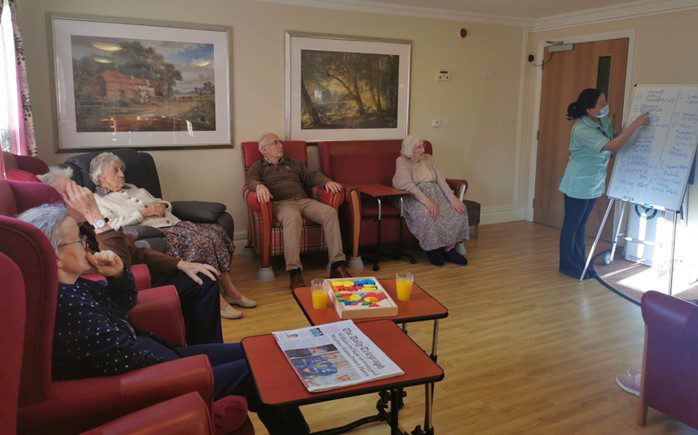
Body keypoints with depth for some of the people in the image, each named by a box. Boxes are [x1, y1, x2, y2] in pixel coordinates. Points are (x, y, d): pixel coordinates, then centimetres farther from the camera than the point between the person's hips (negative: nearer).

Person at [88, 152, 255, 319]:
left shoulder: (132, 189, 30)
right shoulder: (98, 200, 7)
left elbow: (161, 203, 32)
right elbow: (112, 225, -12)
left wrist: (161, 205, 7)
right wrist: (144, 213, -11)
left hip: (175, 224, 8)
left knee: (214, 231, -17)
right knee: (200, 241, -31)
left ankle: (229, 290, -15)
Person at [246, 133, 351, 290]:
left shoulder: (294, 164, 33)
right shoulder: (258, 167, 22)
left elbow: (311, 175, 20)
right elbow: (251, 180, 0)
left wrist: (326, 182, -2)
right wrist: (259, 186, -26)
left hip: (304, 200, 4)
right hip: (281, 203, -4)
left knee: (330, 212, -26)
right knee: (293, 217, -41)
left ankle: (337, 266, -29)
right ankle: (295, 273, -46)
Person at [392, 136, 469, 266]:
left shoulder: (428, 159, 15)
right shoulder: (402, 161, -2)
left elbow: (441, 180, 5)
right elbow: (408, 185, -17)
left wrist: (452, 198, -11)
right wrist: (426, 201, -31)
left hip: (435, 193, 6)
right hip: (414, 197, -6)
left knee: (458, 210, -20)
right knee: (426, 213, -38)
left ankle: (449, 248, -11)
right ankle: (432, 249, -15)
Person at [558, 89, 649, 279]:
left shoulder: (604, 122, 2)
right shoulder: (582, 129, -25)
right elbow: (612, 146, -29)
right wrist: (635, 124, -28)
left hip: (593, 184, 8)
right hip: (578, 185, -8)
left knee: (581, 224, 17)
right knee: (571, 226, 4)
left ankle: (579, 263, 28)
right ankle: (567, 265, 17)